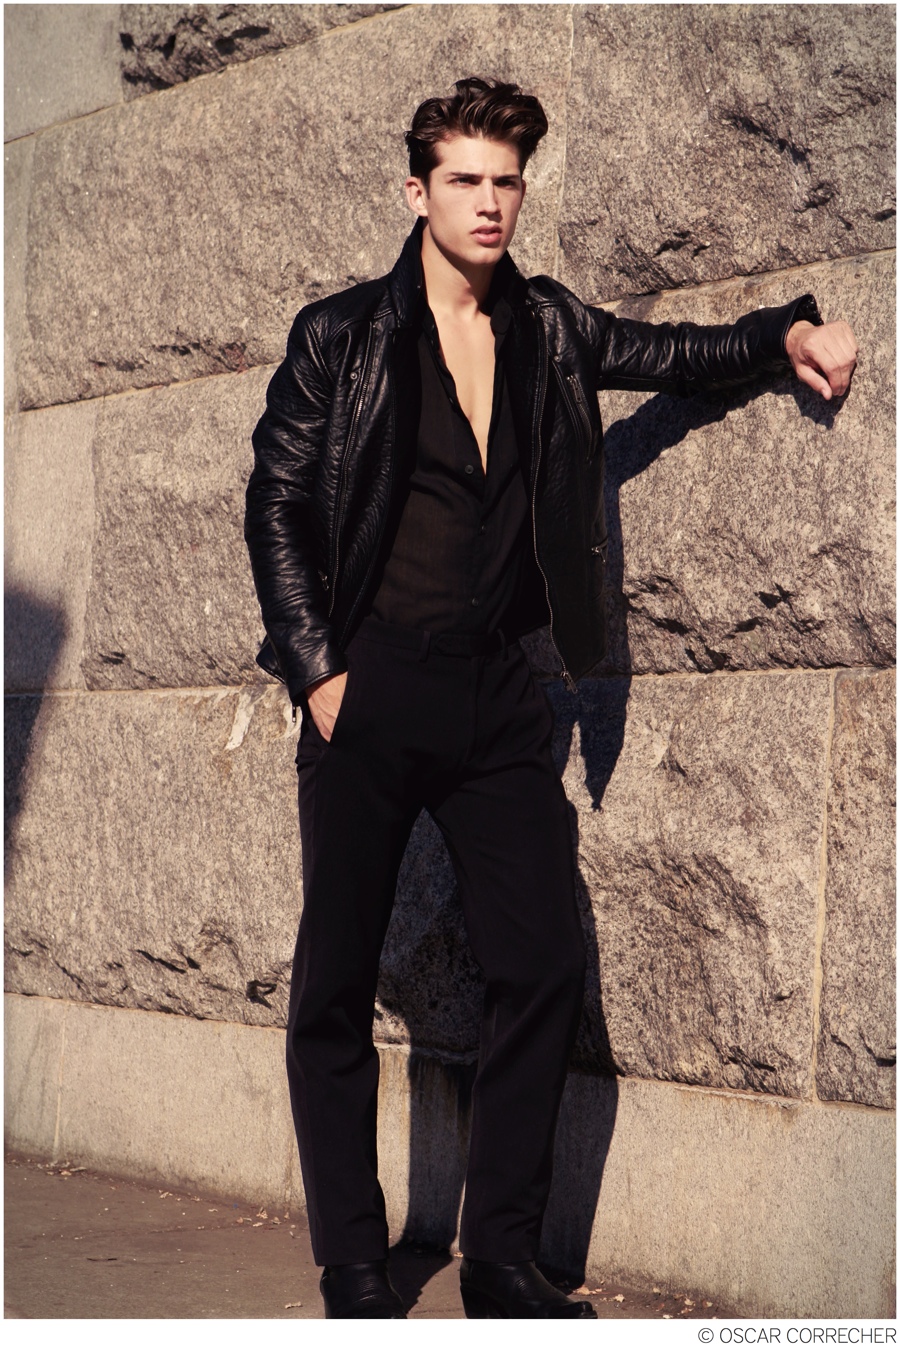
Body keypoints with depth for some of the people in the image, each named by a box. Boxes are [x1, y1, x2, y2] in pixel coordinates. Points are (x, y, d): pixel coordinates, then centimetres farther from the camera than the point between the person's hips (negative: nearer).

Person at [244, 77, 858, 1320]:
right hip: (369, 693, -3)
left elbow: (673, 354, 18)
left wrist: (787, 331, -3)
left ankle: (503, 1261, 10)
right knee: (336, 984, -1)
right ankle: (354, 1273, 10)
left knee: (542, 971, -2)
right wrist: (318, 669, -8)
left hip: (498, 697, 3)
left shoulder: (549, 332, 11)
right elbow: (277, 506, 0)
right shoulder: (338, 335, 1)